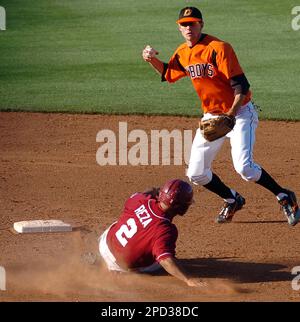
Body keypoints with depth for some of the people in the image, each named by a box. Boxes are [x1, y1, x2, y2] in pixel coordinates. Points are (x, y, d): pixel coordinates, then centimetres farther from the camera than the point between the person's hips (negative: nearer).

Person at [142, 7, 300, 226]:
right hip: (211, 117, 7)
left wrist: (230, 115, -33)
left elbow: (241, 85, -23)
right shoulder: (183, 54, 4)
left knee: (244, 168, -23)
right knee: (196, 174, 4)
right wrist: (152, 60, 6)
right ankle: (232, 200, 28)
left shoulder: (218, 48, -19)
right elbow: (168, 74, 25)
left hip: (240, 112, -7)